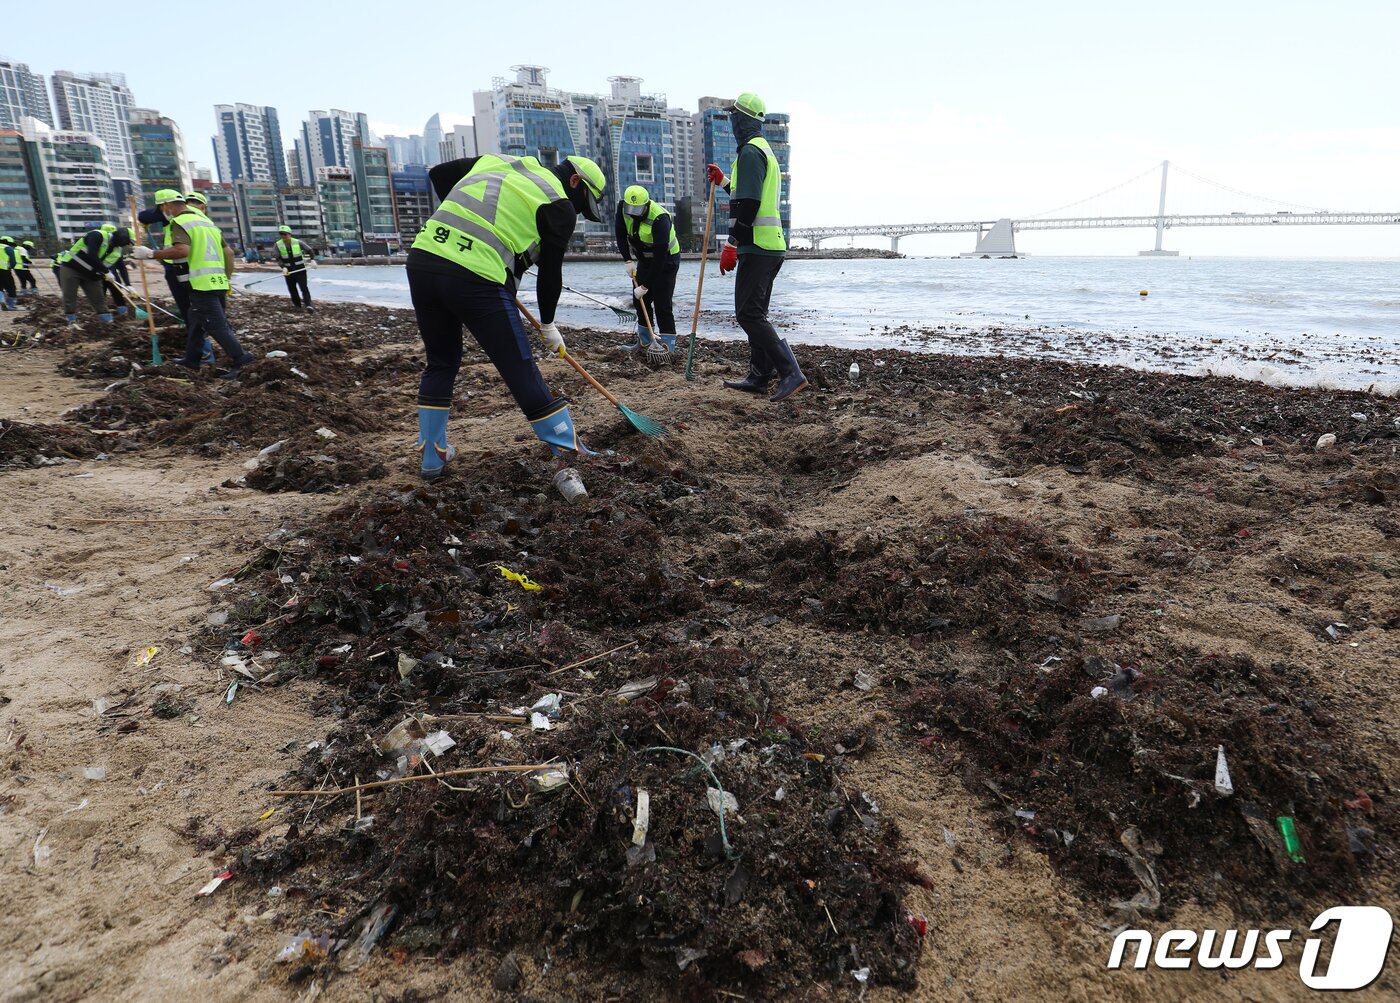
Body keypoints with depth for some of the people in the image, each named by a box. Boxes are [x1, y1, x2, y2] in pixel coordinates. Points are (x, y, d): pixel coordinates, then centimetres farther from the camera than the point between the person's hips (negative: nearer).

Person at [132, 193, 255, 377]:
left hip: (203, 284, -9)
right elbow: (229, 252, 21)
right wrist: (226, 278, 25)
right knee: (195, 321, 19)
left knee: (216, 326, -7)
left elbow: (182, 250, -23)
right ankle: (192, 359, 26)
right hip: (218, 282, 9)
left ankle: (241, 360, -10)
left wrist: (151, 254, -14)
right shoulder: (206, 221, 21)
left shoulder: (179, 223, -5)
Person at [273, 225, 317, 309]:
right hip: (288, 270, 2)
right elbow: (278, 259, -5)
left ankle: (308, 305, -20)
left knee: (303, 287, -13)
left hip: (300, 268, -2)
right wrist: (283, 267, -23)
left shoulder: (297, 242, -3)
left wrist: (312, 260, -13)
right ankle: (297, 305, 19)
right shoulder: (277, 245, -1)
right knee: (292, 289, 5)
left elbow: (310, 250, 5)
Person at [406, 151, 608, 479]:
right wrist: (549, 325, 21)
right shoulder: (560, 205, 6)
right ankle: (571, 454, 6)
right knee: (521, 372, 0)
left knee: (441, 361, 22)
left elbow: (439, 173, 28)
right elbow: (550, 272, 8)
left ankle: (432, 455, 27)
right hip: (477, 278, -6)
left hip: (422, 258, 6)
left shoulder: (496, 160, 25)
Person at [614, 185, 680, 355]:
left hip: (666, 259, -7)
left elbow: (660, 256, -33)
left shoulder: (660, 219, -35)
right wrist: (627, 261, -11)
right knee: (640, 299, 10)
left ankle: (668, 342, -10)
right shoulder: (623, 207, -15)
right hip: (644, 258, 7)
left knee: (661, 302, -15)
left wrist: (645, 286, -31)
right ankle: (644, 339, 24)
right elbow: (620, 234, -1)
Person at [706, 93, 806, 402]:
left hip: (757, 247, -11)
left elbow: (747, 204, -21)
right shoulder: (766, 151, 23)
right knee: (756, 313, 15)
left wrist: (732, 244, -21)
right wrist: (723, 181, 32)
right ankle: (759, 377, 19)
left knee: (748, 313, -12)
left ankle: (791, 374, -17)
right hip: (772, 247, 11)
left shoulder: (750, 151, -11)